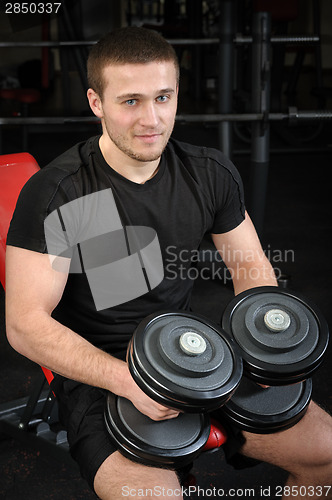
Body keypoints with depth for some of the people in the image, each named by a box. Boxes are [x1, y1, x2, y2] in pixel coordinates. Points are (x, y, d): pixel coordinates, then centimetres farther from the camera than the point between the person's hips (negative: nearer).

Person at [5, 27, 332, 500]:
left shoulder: (209, 173, -1)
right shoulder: (55, 194, -17)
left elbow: (251, 266, 10)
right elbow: (26, 324, -17)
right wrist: (130, 381, -28)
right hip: (96, 369, -4)